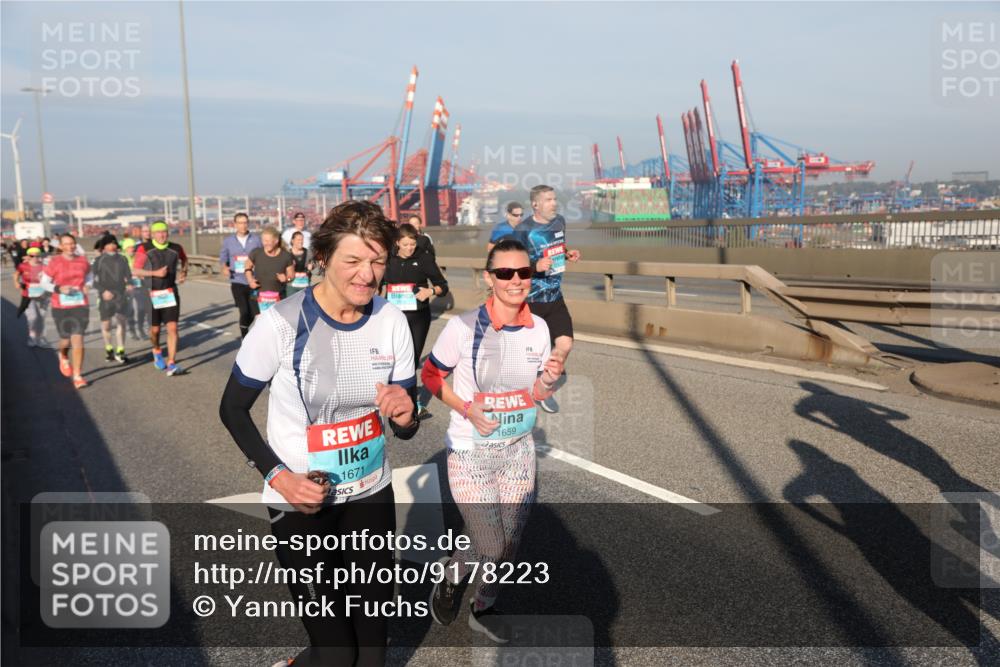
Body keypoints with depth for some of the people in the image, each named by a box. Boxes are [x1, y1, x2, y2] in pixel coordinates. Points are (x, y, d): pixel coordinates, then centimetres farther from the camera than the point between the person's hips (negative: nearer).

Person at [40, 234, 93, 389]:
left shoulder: (83, 261, 3)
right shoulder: (54, 263, -6)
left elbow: (89, 276, 21)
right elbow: (44, 282, 1)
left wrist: (87, 286, 0)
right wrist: (59, 289, -16)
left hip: (80, 305, 1)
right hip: (61, 307, -1)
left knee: (78, 339, -7)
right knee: (66, 339, 6)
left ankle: (77, 376, -2)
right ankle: (63, 356, 45)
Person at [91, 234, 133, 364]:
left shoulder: (122, 259, 11)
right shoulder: (98, 260, 3)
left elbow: (128, 275, 12)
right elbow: (95, 280, 0)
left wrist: (129, 284, -10)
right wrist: (103, 291, -16)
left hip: (121, 295, 1)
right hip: (106, 296, -1)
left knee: (121, 322, -6)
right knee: (106, 324, 6)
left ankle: (120, 351, -3)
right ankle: (109, 350, 24)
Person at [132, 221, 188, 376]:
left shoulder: (175, 249, 3)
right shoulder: (145, 249, -6)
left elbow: (184, 260, 25)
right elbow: (135, 270, -7)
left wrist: (184, 273, 8)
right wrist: (155, 273, -18)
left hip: (170, 293, 1)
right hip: (151, 294, -1)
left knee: (172, 328, -9)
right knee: (155, 329, 9)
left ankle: (171, 364, -8)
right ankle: (157, 352, 41)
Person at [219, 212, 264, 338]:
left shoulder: (256, 239, 5)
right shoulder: (228, 241, 8)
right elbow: (223, 257, 15)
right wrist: (225, 267, -5)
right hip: (237, 282, 0)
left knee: (255, 312, 2)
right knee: (244, 312, -10)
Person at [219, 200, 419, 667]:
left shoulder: (392, 321, -8)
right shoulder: (281, 322, -19)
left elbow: (405, 428, 1)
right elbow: (232, 410, -6)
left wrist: (405, 416, -23)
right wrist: (277, 476, -17)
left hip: (371, 495, 4)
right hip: (301, 502, -3)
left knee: (374, 628, 17)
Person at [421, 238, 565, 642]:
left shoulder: (539, 328, -5)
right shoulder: (464, 327, -19)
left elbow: (535, 394, 6)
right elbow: (430, 375, -6)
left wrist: (548, 382, -17)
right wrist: (467, 408, -19)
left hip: (519, 451, 5)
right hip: (470, 454, -4)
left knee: (508, 545, 15)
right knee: (490, 547, -4)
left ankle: (483, 609, 42)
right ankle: (450, 574, 31)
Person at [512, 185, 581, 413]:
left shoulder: (560, 222, 3)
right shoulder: (524, 230, -19)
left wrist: (569, 255, -1)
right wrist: (535, 266, -33)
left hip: (555, 298, 6)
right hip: (530, 300, -6)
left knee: (565, 346, -2)